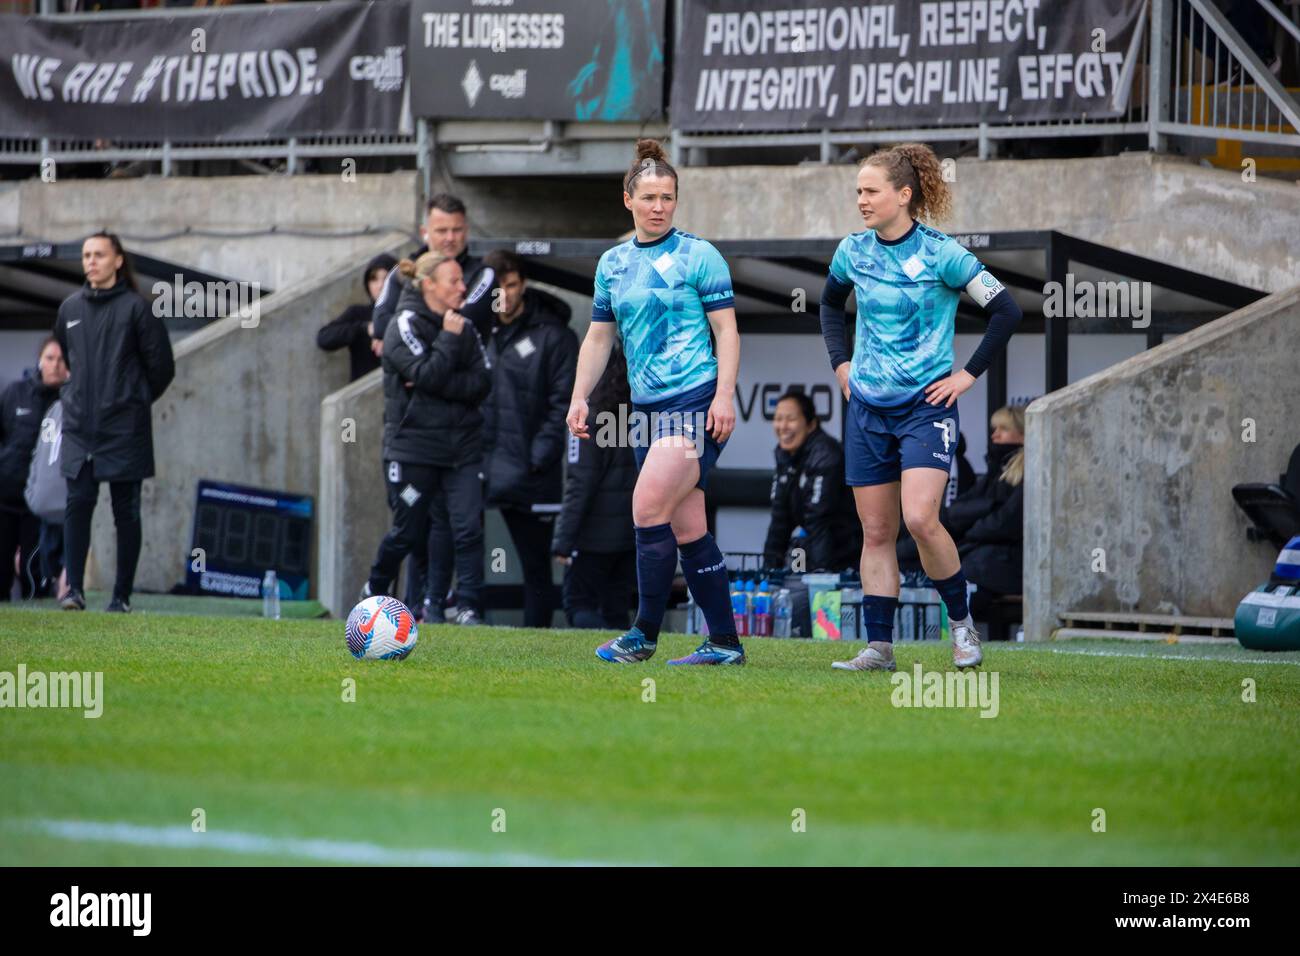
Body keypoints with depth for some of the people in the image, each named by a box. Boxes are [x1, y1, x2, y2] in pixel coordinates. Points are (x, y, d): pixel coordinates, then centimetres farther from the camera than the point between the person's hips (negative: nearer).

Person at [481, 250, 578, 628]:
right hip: (477, 468, 3)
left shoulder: (553, 336, -1)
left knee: (535, 565, 5)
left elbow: (563, 403, -6)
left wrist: (540, 457, -13)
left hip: (528, 477, -3)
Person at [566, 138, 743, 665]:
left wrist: (725, 396, -15)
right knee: (686, 527, 5)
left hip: (696, 402, -6)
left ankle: (644, 636, -10)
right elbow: (598, 336, 20)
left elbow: (727, 331, -5)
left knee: (649, 508, -16)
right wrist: (580, 397, 10)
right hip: (647, 406, 6)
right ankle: (724, 642, 9)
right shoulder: (612, 263, 14)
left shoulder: (698, 256, -3)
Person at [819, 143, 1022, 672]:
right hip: (868, 408, 5)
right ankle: (879, 646, 8)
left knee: (919, 519, -19)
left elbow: (1006, 311, -8)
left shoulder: (940, 252, -11)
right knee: (876, 531, 4)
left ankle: (961, 619, 1)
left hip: (926, 405, -5)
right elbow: (830, 302, 26)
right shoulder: (853, 251, 4)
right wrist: (841, 361, 14)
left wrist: (967, 375, -8)